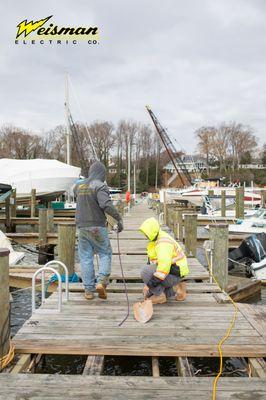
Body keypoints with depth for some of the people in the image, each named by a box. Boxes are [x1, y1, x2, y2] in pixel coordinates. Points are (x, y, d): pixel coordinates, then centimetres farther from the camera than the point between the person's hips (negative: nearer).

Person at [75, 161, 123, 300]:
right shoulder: (100, 186, -11)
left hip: (82, 226, 5)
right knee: (105, 254, 9)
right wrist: (119, 218, -17)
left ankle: (88, 290, 8)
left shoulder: (79, 186, 8)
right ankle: (101, 281, -9)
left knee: (85, 258, 8)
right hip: (97, 226, -5)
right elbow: (106, 204, -24)